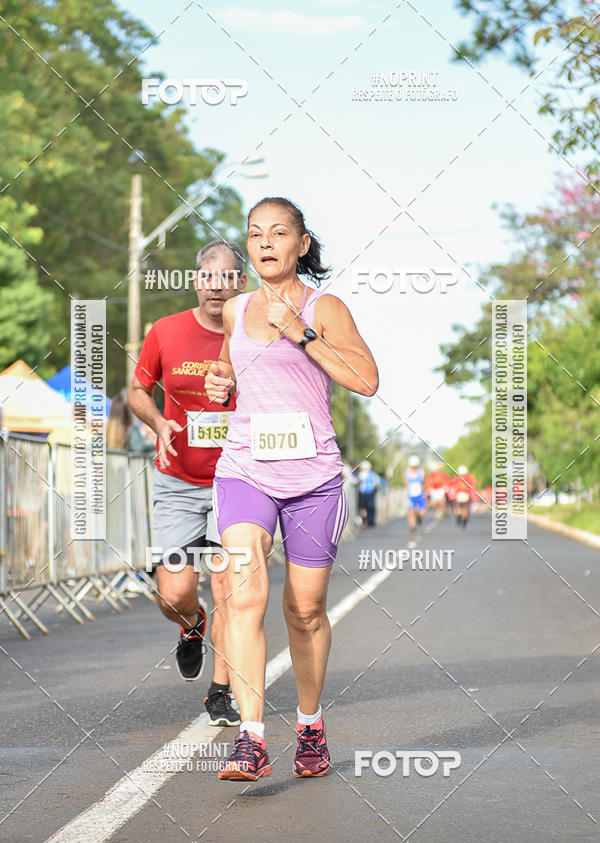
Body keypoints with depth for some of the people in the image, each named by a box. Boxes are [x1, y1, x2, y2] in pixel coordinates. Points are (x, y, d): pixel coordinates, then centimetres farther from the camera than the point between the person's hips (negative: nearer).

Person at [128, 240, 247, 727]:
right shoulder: (166, 332, -4)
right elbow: (138, 390, 10)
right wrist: (160, 423, -9)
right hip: (178, 485, 0)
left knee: (227, 593, -5)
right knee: (175, 596, -6)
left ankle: (221, 693, 12)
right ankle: (192, 627, 31)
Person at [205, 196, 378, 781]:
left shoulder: (325, 308, -1)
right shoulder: (235, 311, 12)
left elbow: (366, 380, -13)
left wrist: (301, 333, -17)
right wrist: (222, 383, 9)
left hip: (312, 474, -2)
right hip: (244, 469, 2)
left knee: (305, 608, 7)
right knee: (244, 592, -18)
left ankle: (311, 725, 31)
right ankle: (251, 743, -23)